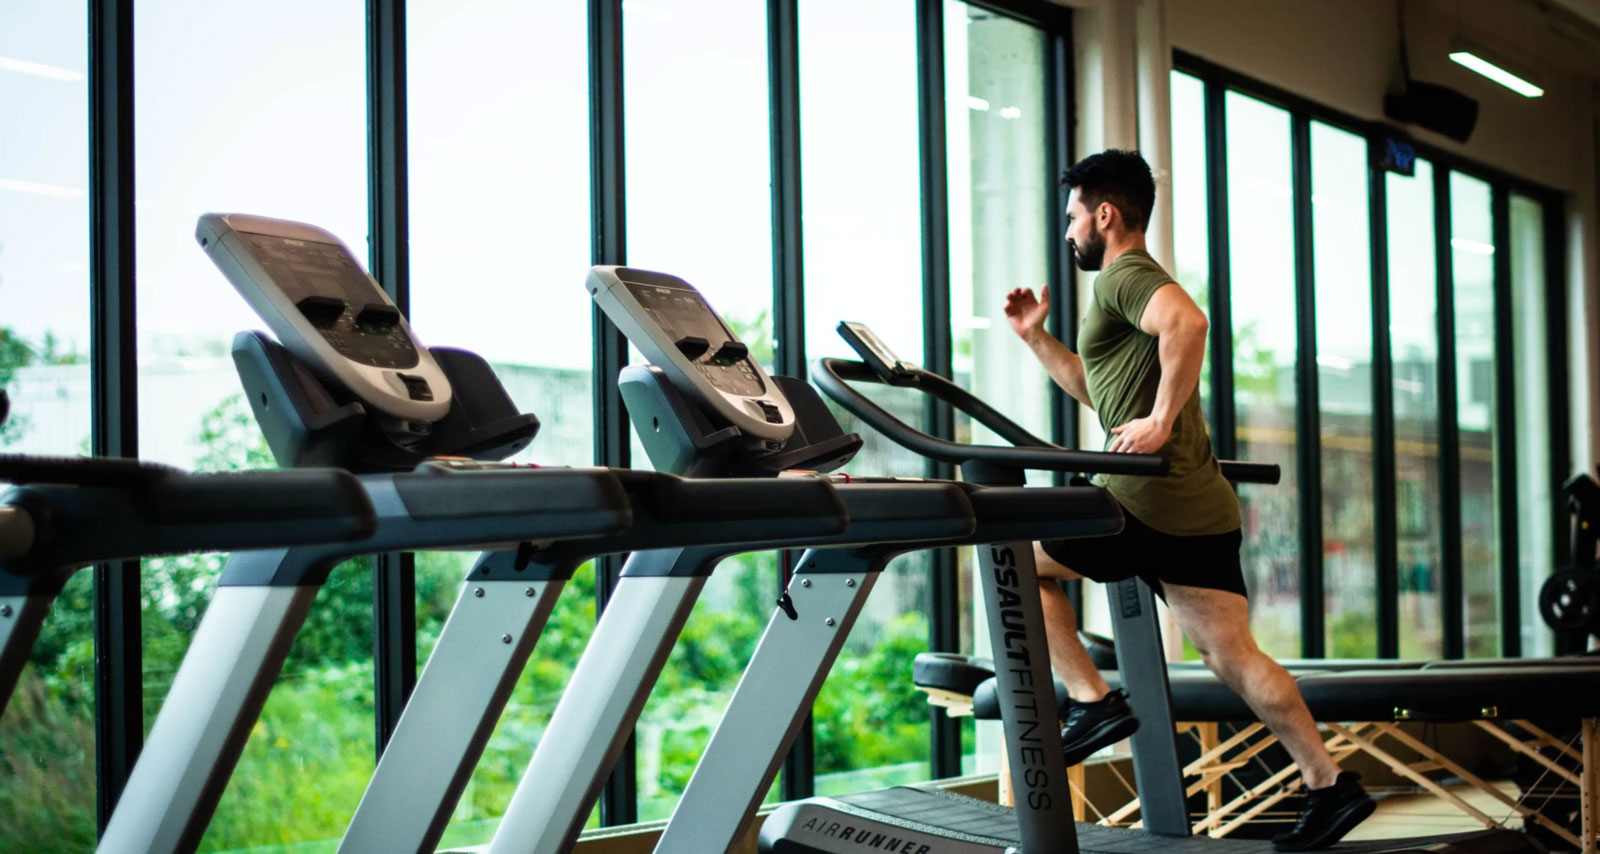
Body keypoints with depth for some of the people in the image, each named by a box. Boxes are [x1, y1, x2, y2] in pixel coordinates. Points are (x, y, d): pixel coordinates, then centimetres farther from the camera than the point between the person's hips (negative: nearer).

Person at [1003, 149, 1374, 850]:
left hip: (1153, 503, -10)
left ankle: (1093, 702, 3)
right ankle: (1330, 786, 6)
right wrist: (1036, 338, 30)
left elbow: (1187, 321, -30)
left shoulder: (1125, 275, -6)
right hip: (1201, 508, 10)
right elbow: (1099, 389, 37)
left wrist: (1161, 420, -26)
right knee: (1231, 655, 8)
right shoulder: (1133, 281, 26)